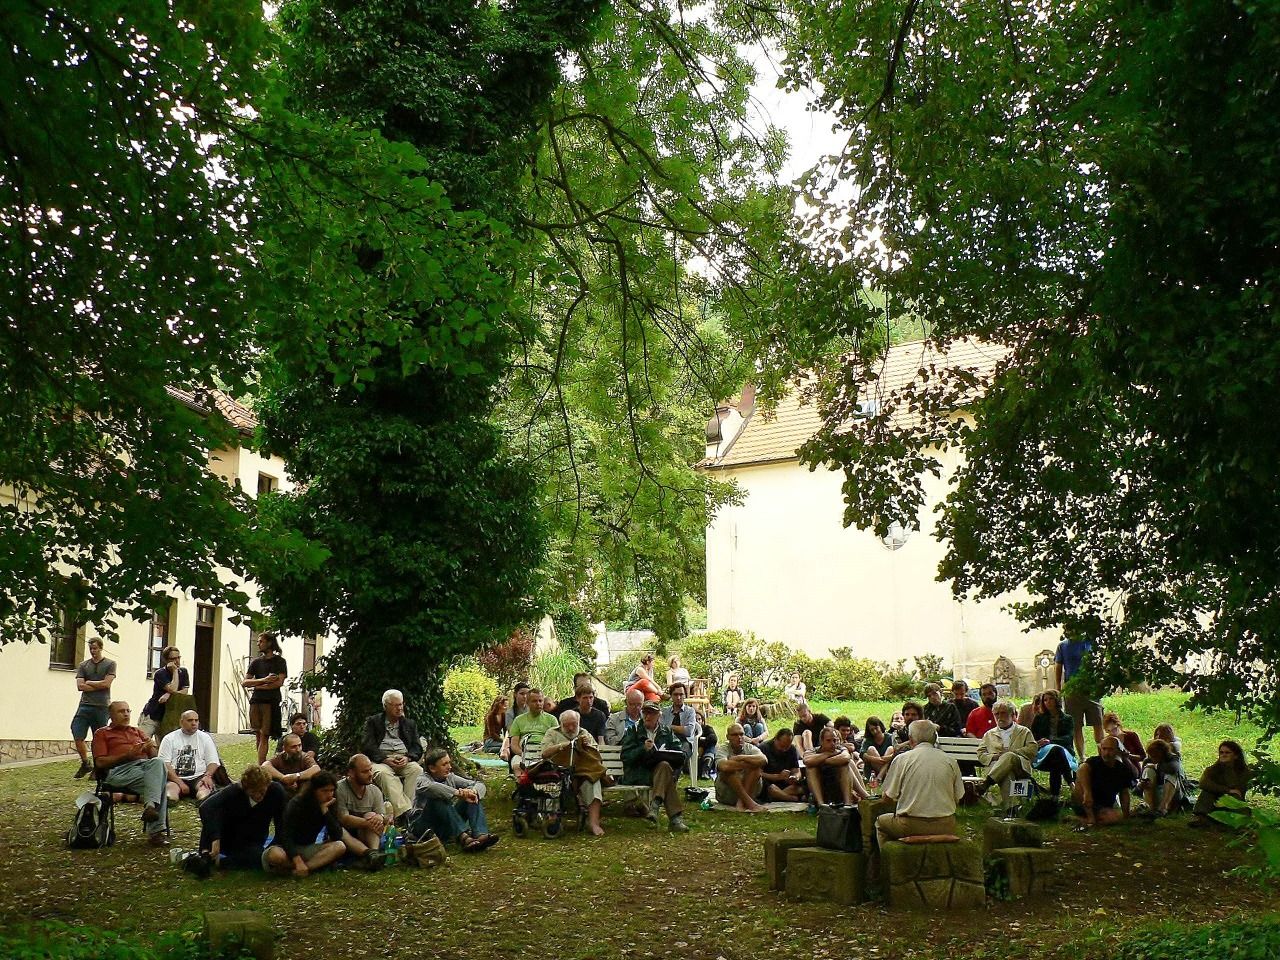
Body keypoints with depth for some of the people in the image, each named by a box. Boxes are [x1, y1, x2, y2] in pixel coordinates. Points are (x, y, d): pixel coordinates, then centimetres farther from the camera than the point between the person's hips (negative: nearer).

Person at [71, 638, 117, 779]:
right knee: (78, 737, -5)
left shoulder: (110, 664, 6)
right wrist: (98, 686, -4)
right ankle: (85, 763, 15)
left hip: (102, 707, -2)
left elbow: (106, 683, -7)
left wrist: (89, 683, 0)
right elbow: (80, 686, 0)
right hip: (85, 706, 2)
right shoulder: (83, 666, 12)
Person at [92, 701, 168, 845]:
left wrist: (149, 747, 0)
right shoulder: (102, 733, 20)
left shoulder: (137, 732, 34)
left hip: (144, 764, 4)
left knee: (158, 762, -36)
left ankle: (151, 806, -46)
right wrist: (127, 755, -8)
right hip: (118, 769, -4)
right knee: (159, 782, -33)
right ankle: (156, 830, -37)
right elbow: (100, 762, 4)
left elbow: (155, 755, 25)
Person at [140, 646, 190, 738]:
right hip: (152, 716, -4)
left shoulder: (183, 672, 7)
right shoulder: (160, 674, -10)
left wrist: (169, 695, -17)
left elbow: (185, 691, -3)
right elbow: (173, 689, -21)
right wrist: (175, 671, -15)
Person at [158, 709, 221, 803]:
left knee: (205, 787, -34)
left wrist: (208, 776, -13)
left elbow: (213, 762, 11)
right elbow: (165, 764, -1)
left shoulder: (205, 738, 15)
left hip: (199, 778, 1)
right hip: (175, 778, -1)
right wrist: (180, 783, -14)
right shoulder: (169, 739, 9)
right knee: (170, 786, -35)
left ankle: (204, 798, -63)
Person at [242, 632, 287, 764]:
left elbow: (279, 683, -8)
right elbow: (244, 682, 6)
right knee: (258, 735, 4)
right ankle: (263, 764, 7)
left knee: (264, 735, -11)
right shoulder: (256, 662, 16)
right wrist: (264, 680, -9)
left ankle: (260, 766, -16)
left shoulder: (279, 661, 4)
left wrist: (257, 686, -3)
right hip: (255, 701, 5)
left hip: (271, 702, -5)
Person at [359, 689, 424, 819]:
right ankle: (404, 812, -48)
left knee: (417, 770, -31)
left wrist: (407, 758, -10)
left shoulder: (410, 724, 22)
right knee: (383, 773, -37)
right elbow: (367, 746, 0)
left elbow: (417, 747, 13)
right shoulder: (372, 722, 13)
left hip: (404, 760, 3)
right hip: (381, 759, -3)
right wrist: (385, 759, -15)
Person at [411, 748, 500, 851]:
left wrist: (473, 792, -22)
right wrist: (458, 793, -44)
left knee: (472, 799, -8)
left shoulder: (450, 777, 7)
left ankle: (481, 834, -33)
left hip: (447, 826, 6)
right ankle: (463, 837, -43)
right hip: (422, 826, -6)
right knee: (438, 798, -30)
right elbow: (430, 787, -38)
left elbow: (480, 785, 3)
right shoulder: (422, 779, -10)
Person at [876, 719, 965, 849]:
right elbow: (958, 798, 8)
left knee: (881, 821, 25)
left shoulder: (901, 759, -4)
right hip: (945, 827, 3)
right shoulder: (950, 761, 3)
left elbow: (889, 797, -1)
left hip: (911, 826, -3)